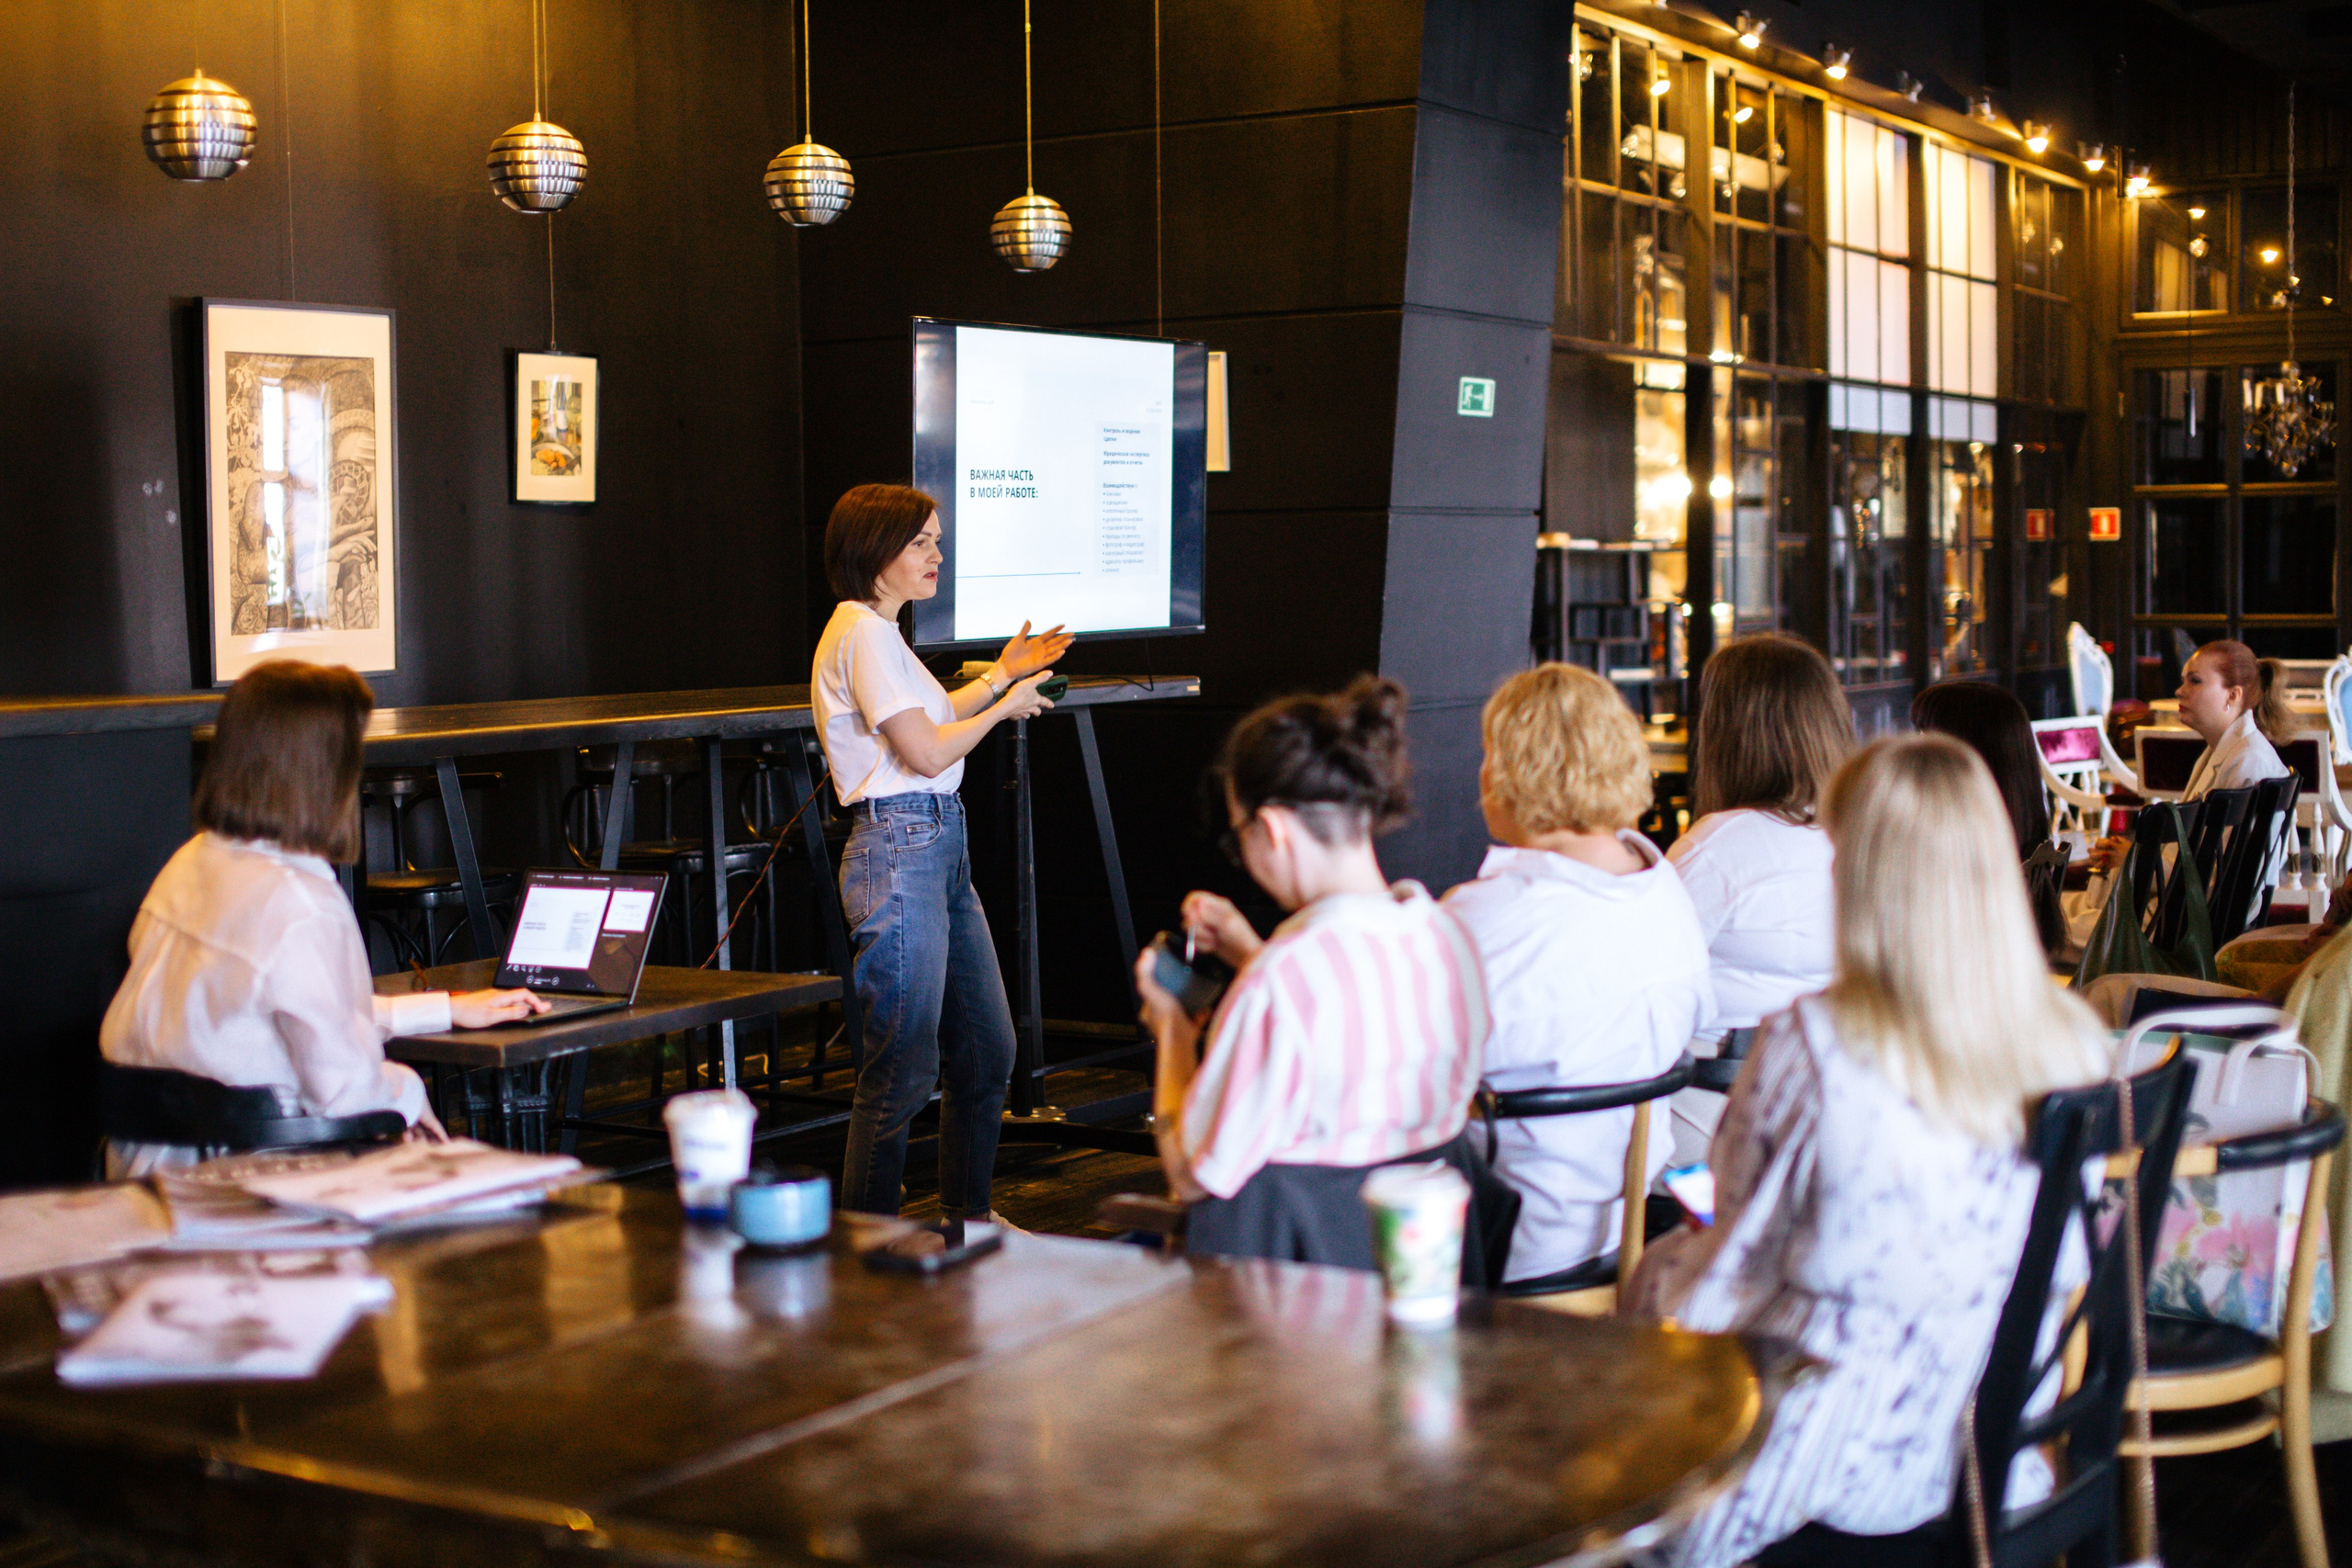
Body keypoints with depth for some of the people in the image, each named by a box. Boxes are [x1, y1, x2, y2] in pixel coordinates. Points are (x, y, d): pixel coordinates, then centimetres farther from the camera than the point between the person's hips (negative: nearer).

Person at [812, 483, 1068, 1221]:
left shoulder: (880, 631, 18)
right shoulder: (862, 633, -14)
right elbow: (925, 752, -17)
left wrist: (1000, 677, 24)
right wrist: (1005, 705, -3)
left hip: (941, 849, 10)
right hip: (898, 850, -10)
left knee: (987, 1050, 16)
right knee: (905, 1068, -5)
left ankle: (968, 1217, 30)